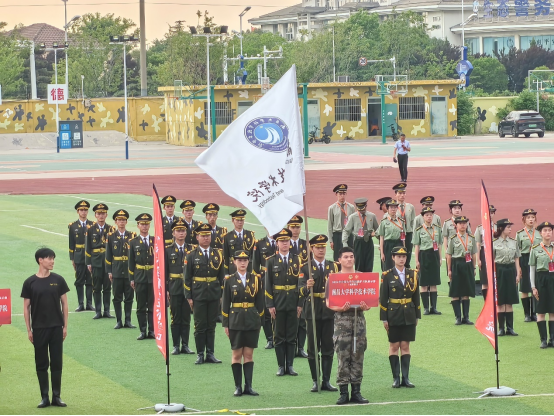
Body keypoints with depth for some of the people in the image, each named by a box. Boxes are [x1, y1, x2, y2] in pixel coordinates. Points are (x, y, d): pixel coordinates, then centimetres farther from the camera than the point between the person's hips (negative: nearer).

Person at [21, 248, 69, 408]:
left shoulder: (58, 280, 2)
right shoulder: (30, 283, -2)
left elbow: (64, 304, 6)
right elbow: (26, 307, 2)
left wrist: (65, 326, 2)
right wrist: (29, 330, -2)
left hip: (56, 328, 1)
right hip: (39, 329, -1)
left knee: (56, 363, 3)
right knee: (41, 364, 4)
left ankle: (56, 396, 11)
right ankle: (44, 397, 11)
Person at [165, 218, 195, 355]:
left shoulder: (192, 249, 7)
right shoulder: (168, 250, 3)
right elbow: (164, 272, 2)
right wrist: (165, 289, -4)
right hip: (174, 289, -1)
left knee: (186, 318, 4)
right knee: (175, 318, 2)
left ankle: (185, 345, 9)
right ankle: (176, 346, 6)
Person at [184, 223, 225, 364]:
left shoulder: (217, 254, 7)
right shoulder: (191, 256, 0)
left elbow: (222, 276, 11)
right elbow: (187, 278, 0)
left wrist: (222, 294, 6)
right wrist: (189, 297, -5)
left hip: (214, 296, 2)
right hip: (198, 296, -2)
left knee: (211, 326, 6)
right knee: (200, 326, 0)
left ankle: (210, 354, 11)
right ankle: (200, 355, 6)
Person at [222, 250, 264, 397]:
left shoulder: (256, 279, 5)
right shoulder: (230, 280, 1)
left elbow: (260, 302, 9)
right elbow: (225, 303, 1)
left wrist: (260, 321, 5)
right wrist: (226, 324, -2)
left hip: (252, 321, 2)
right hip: (236, 321, -2)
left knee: (249, 354, 3)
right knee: (237, 354, 1)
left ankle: (248, 386, 6)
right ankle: (238, 387, 5)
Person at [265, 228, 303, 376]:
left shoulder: (297, 260, 5)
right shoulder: (271, 261, 1)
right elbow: (268, 285, 0)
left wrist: (300, 304, -2)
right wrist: (270, 305, -7)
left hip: (293, 303, 1)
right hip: (278, 303, -1)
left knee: (292, 336, 5)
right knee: (279, 336, 2)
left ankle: (290, 365, 11)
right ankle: (281, 366, 8)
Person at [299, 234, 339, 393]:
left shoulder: (334, 266, 10)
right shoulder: (306, 268, 1)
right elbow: (302, 292, -8)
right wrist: (307, 287, -30)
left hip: (330, 312, 2)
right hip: (313, 313, -2)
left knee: (328, 348, 4)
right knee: (313, 348, 1)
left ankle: (326, 381, 9)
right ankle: (315, 381, 6)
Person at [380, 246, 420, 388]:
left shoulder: (412, 274, 6)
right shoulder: (387, 276, -3)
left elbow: (416, 297, 10)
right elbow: (382, 298, -4)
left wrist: (417, 316, 7)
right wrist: (384, 318, -7)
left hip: (409, 316, 3)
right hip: (393, 315, -2)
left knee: (405, 346, 4)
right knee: (394, 346, 2)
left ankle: (405, 378, 6)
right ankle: (396, 378, 7)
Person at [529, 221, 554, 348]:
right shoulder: (535, 249, 1)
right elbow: (532, 269, 3)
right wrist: (533, 287, -3)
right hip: (541, 279, -2)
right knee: (541, 311, 0)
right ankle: (543, 339, 5)